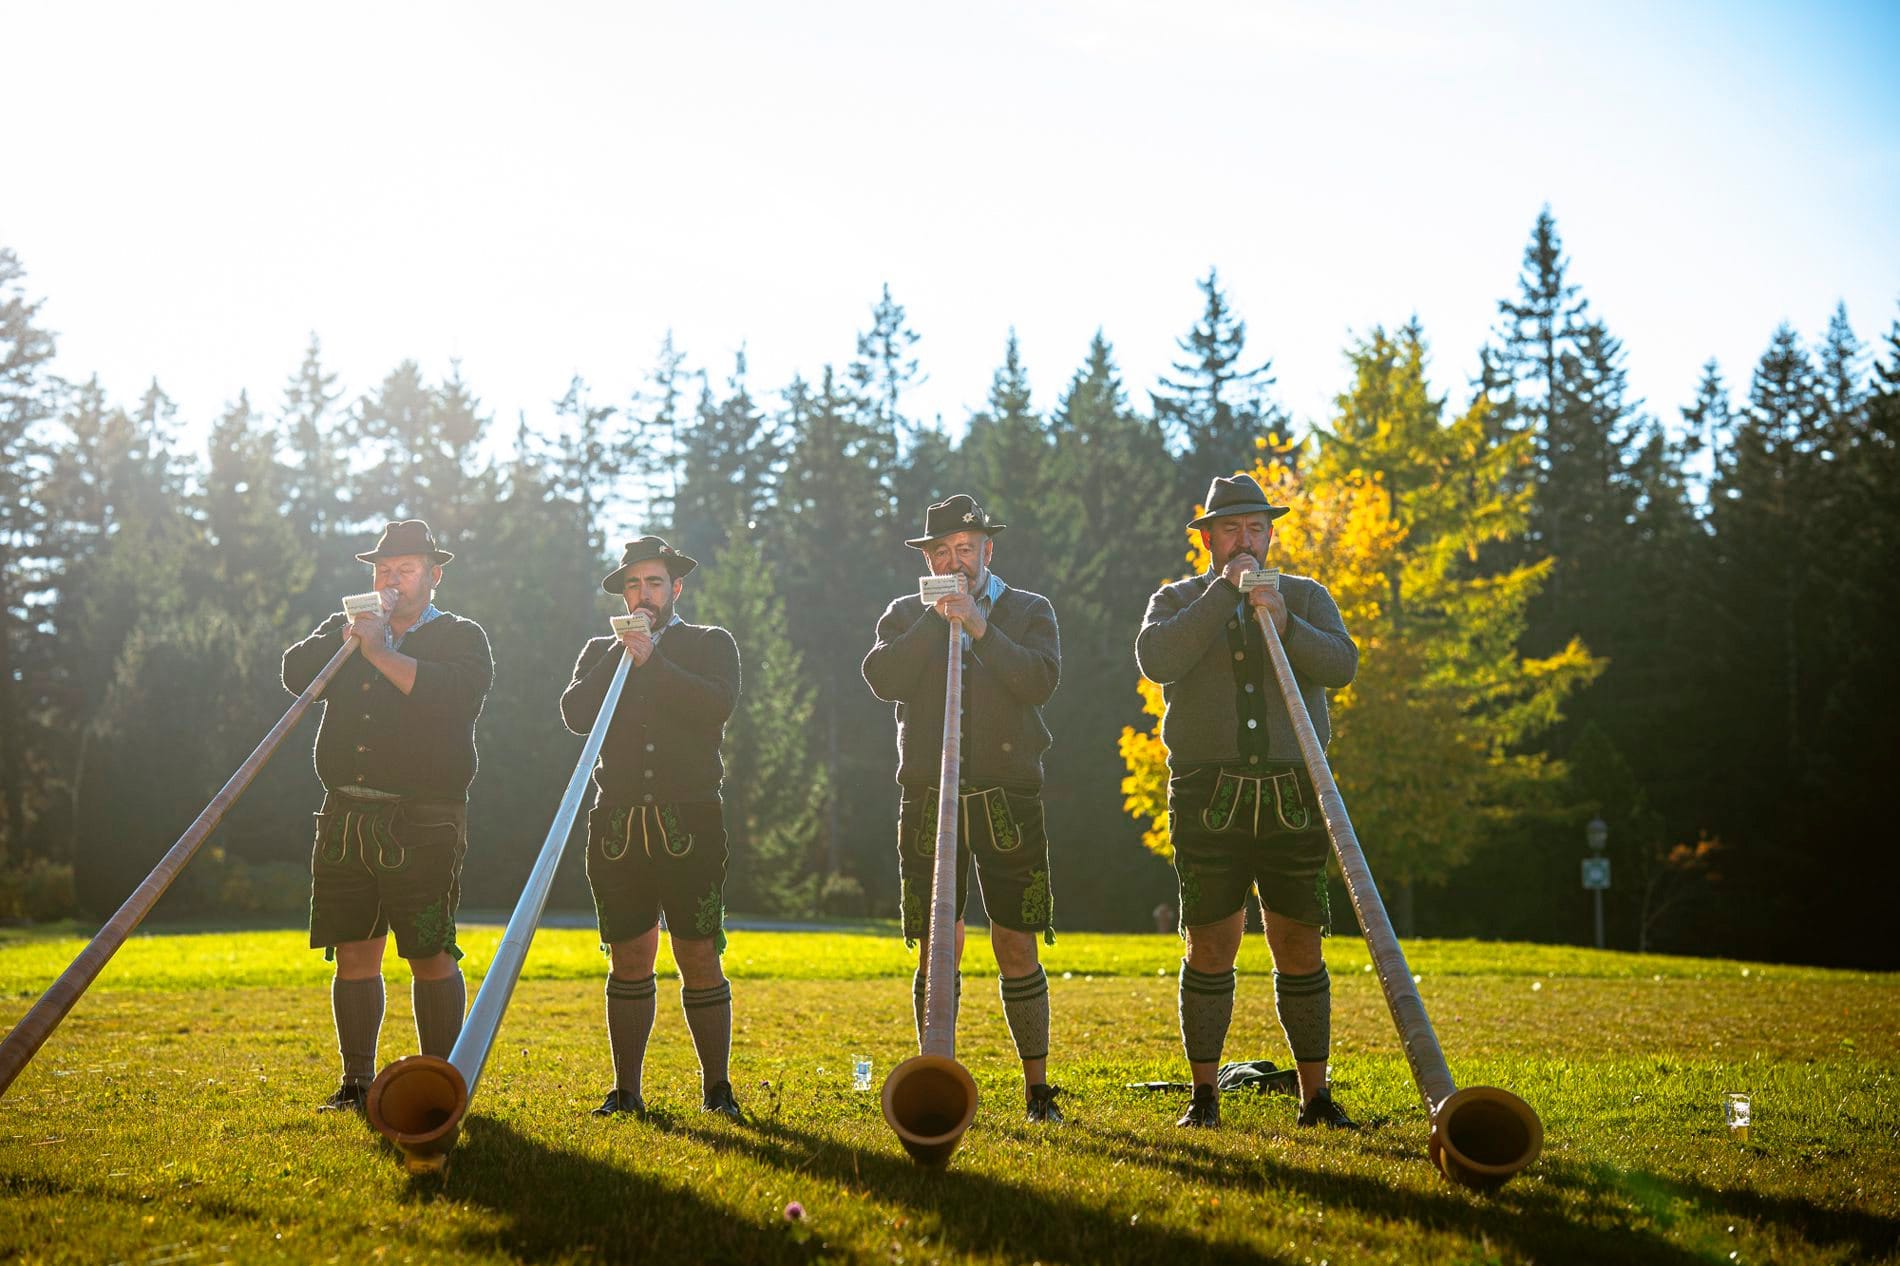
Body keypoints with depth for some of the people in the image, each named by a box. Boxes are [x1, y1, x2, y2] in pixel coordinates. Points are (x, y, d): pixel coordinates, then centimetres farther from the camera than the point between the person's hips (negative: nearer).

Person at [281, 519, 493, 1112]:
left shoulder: (461, 637, 5)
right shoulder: (343, 628, 21)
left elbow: (455, 696, -16)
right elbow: (296, 674, 4)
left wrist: (380, 650, -13)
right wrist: (352, 632, -4)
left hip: (423, 824, -4)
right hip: (346, 818, 4)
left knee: (431, 956, -5)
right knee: (353, 953, 5)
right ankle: (356, 1081, 14)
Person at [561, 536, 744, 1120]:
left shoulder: (710, 644, 10)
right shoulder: (601, 652, 17)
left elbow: (718, 706, -10)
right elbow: (576, 714, 0)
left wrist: (652, 661, -11)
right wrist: (619, 655, -4)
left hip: (690, 825, -2)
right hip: (617, 825, 2)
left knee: (700, 957, -3)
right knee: (629, 958, 4)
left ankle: (717, 1088, 6)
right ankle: (626, 1090, 12)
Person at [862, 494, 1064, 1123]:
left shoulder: (1029, 611, 10)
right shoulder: (907, 615, 13)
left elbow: (1041, 681, -8)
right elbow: (883, 679, -6)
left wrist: (980, 628, -13)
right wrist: (937, 619, -10)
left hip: (1008, 802, -1)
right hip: (929, 802, 1)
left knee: (1017, 948, 0)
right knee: (937, 949, 1)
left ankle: (1037, 1087, 9)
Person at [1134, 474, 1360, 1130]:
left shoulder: (1306, 597, 15)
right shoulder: (1178, 600, 11)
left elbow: (1341, 665, -4)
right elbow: (1156, 660, -11)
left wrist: (1283, 623, -19)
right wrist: (1222, 591, -10)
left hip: (1292, 799, 1)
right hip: (1208, 800, -1)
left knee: (1300, 949, 2)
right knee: (1209, 948, -1)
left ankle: (1314, 1095, 11)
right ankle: (1204, 1095, 8)